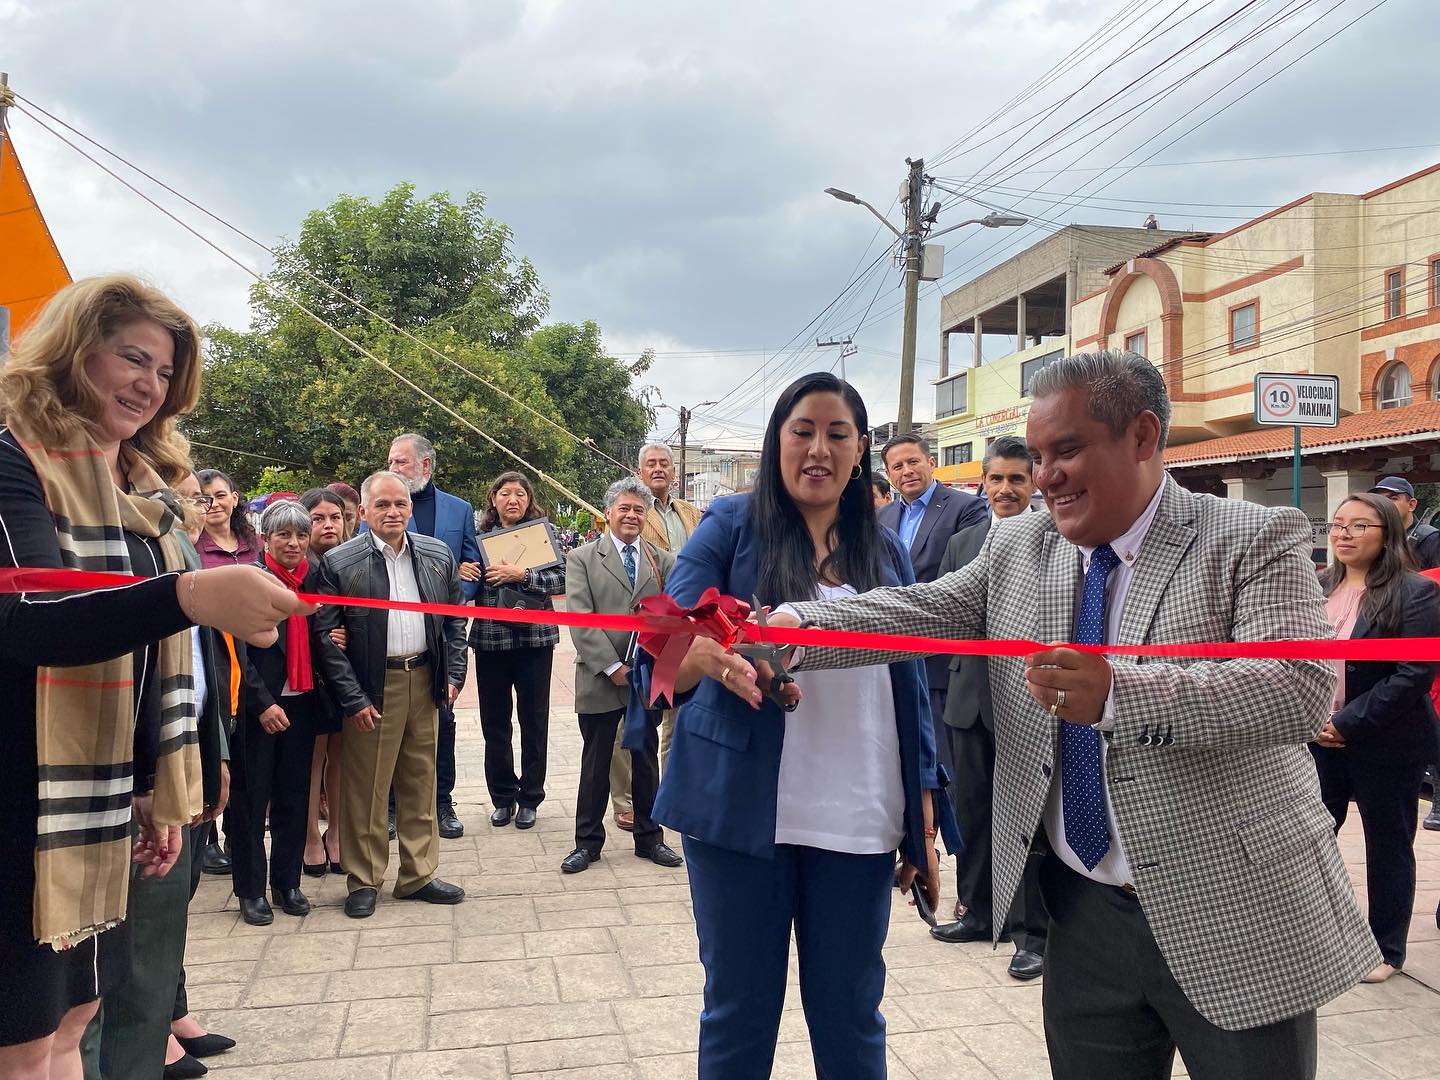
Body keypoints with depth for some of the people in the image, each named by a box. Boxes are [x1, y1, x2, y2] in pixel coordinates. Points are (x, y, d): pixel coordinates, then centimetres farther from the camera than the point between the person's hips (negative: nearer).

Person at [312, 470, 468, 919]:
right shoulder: (338, 563, -6)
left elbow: (454, 619, 12)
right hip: (371, 688, -4)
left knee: (420, 782, 12)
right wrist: (352, 699, -11)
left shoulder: (438, 556, 6)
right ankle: (364, 881, 19)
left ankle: (418, 875, 24)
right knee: (365, 788, 4)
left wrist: (453, 675, 4)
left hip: (424, 680, 4)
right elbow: (326, 635, -7)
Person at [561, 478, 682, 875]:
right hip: (600, 678, -2)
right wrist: (611, 665, -14)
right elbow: (580, 618, -8)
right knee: (595, 763, 9)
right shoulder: (582, 558, 0)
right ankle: (588, 841, 22)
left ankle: (649, 838, 27)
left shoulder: (663, 560, 8)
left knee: (646, 760, 14)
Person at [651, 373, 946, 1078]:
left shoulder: (887, 553, 9)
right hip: (742, 809, -2)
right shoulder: (731, 527, 0)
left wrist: (924, 820, 9)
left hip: (858, 822, 3)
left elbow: (911, 688, 13)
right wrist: (720, 656, -33)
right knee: (738, 1013, 9)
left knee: (850, 1017, 10)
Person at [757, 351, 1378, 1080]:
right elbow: (920, 611, -2)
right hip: (1083, 913, 4)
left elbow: (1301, 689, -22)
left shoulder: (1255, 540, -10)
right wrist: (793, 629, -18)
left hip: (1232, 917, -4)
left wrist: (1118, 694, -35)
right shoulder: (1016, 548, 5)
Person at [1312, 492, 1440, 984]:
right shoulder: (1318, 588, 6)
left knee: (1387, 846, 10)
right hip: (1319, 739, 5)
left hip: (1385, 747, -5)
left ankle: (1387, 949, 26)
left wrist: (1349, 723, -19)